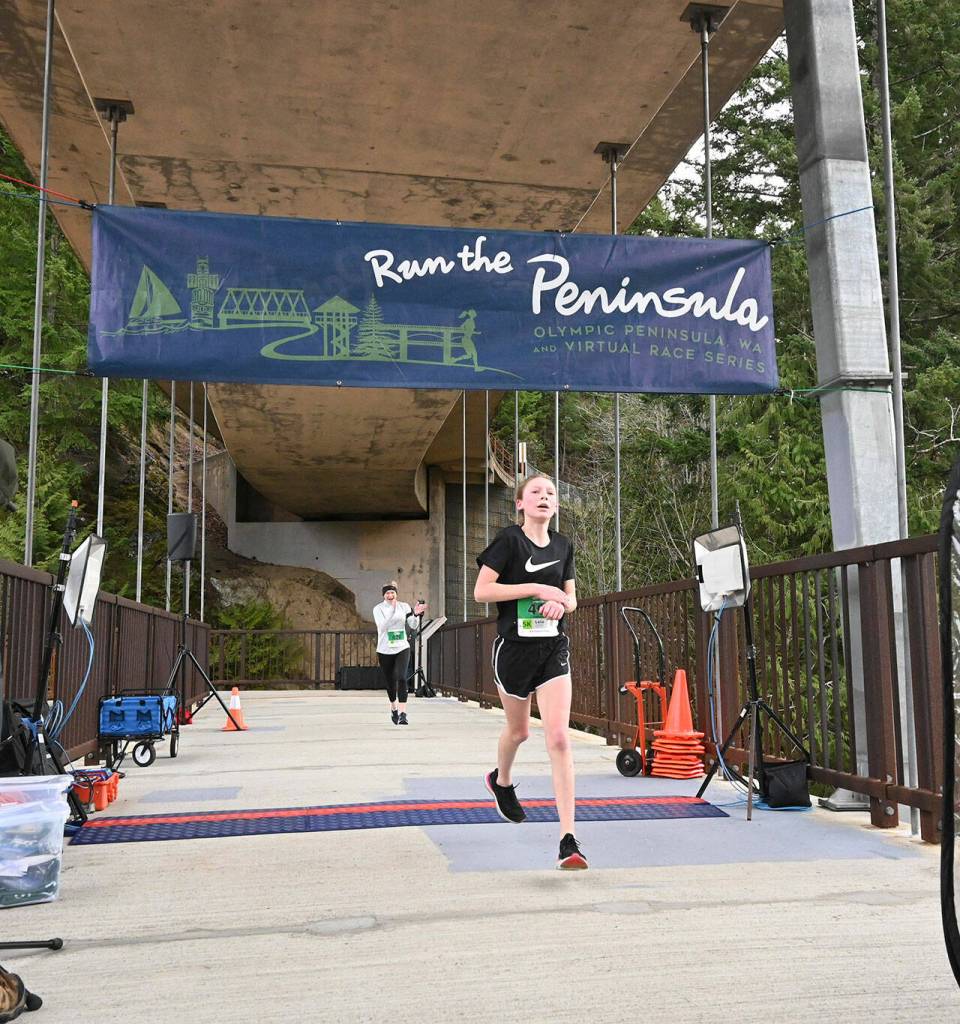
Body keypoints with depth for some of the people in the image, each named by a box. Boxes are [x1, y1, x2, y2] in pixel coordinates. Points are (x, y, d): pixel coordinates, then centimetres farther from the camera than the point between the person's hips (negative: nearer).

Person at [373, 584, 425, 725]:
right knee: (390, 682, 11)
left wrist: (416, 613, -22)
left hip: (402, 648, 0)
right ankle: (393, 708, 39)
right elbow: (382, 627, -19)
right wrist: (392, 609, -26)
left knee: (401, 678, -19)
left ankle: (403, 713, -22)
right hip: (385, 651, 0)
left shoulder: (404, 606, 1)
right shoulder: (378, 609, -4)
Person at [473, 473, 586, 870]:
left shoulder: (562, 546, 6)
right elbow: (481, 591, -15)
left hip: (553, 647, 3)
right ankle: (501, 780, 53)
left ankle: (568, 839, -10)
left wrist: (561, 602, -9)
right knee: (519, 729, 17)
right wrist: (537, 588, -19)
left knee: (559, 737, -11)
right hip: (514, 647, -3)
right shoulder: (509, 540, -8)